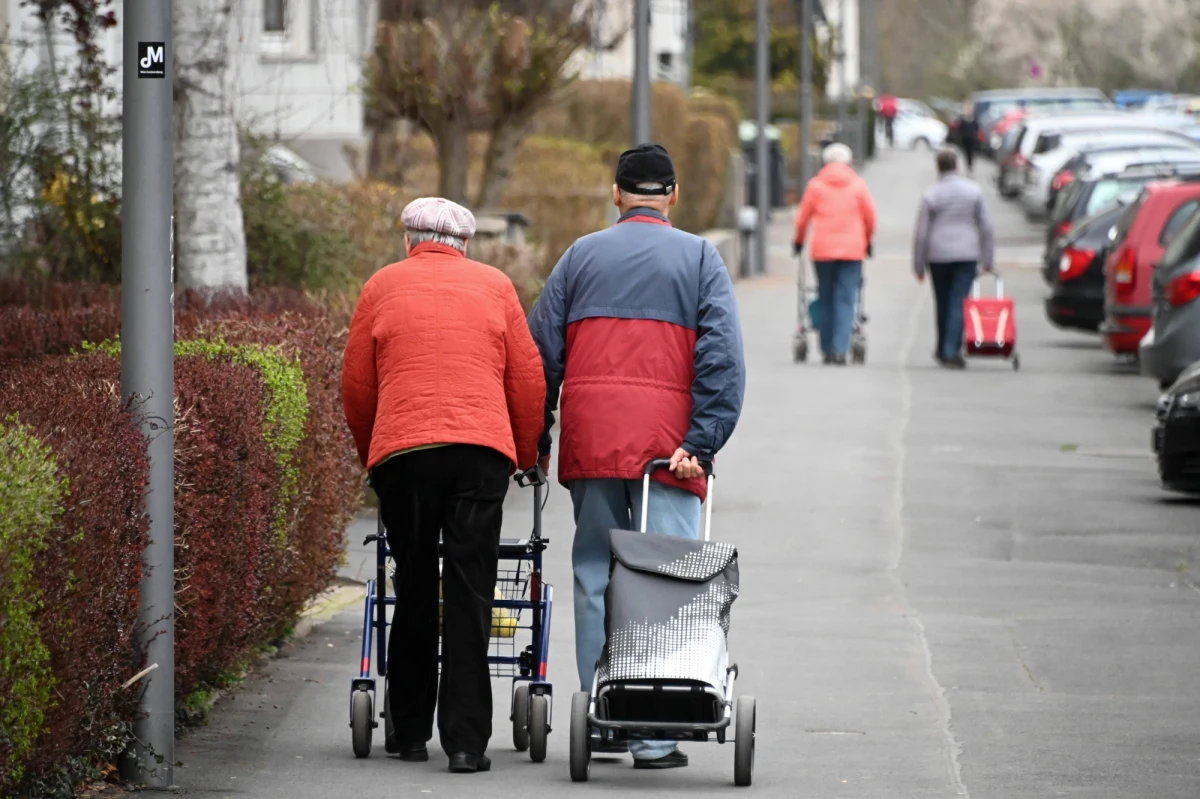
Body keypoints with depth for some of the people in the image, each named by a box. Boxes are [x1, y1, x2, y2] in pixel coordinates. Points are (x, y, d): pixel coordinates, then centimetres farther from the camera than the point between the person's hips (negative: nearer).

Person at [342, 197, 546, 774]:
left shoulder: (382, 286, 13)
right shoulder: (494, 286, 13)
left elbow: (355, 386, 13)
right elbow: (528, 381, 11)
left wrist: (370, 455, 27)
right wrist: (527, 455, 24)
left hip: (400, 451, 1)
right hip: (481, 450, -1)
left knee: (413, 592, 11)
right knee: (469, 595, -2)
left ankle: (410, 732, 17)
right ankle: (466, 741, -8)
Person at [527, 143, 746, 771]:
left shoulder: (581, 256, 13)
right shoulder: (698, 258, 6)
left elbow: (541, 350, 10)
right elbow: (722, 357, -5)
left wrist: (535, 439, 15)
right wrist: (701, 443, -7)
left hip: (589, 442, 2)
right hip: (665, 445, -2)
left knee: (594, 577, 10)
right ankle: (654, 734, -8)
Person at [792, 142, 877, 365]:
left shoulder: (816, 185, 2)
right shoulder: (858, 185, 2)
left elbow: (803, 217, 7)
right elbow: (870, 217, 5)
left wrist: (799, 241, 24)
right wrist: (867, 241, 23)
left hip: (823, 250, 0)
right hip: (852, 250, 0)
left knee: (825, 298, 10)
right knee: (846, 300, -1)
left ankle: (827, 349, 11)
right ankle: (841, 349, -14)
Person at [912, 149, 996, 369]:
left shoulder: (931, 195, -2)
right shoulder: (974, 191, 2)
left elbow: (921, 233, -2)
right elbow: (986, 227, 4)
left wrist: (919, 265, 5)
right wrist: (988, 259, 11)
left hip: (938, 255, 0)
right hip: (967, 254, 0)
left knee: (943, 303, 12)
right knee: (959, 302, -3)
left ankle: (943, 350, 22)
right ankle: (952, 351, -14)